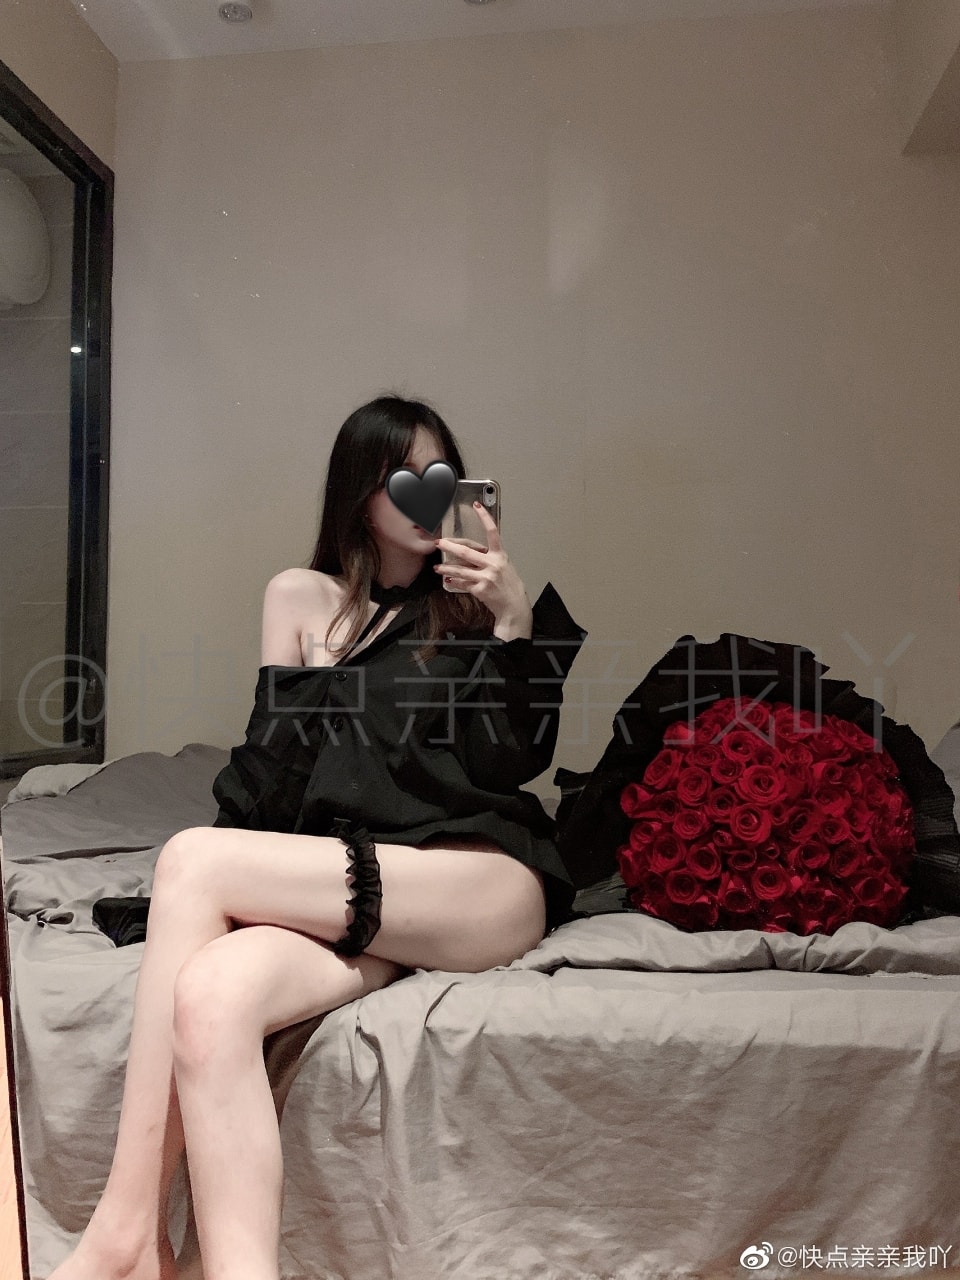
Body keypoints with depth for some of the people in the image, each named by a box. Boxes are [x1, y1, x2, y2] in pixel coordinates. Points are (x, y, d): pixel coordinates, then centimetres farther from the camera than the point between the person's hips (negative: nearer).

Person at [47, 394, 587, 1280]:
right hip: (335, 881, 3)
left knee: (194, 859, -24)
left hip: (486, 879, -2)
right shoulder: (302, 597, 20)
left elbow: (517, 759, 3)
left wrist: (513, 620, -8)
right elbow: (277, 758, 18)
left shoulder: (476, 600, 15)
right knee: (210, 999, -32)